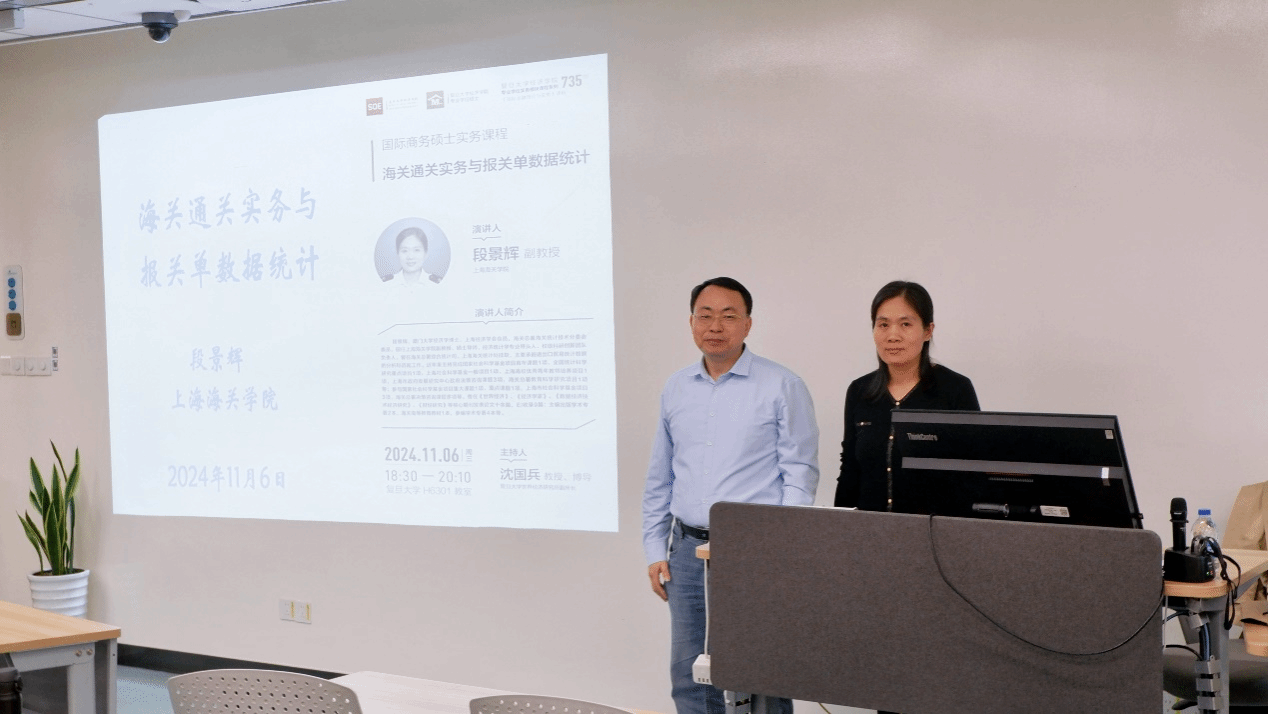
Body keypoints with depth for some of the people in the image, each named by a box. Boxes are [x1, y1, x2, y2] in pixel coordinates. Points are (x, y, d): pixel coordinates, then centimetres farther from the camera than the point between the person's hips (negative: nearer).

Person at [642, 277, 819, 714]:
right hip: (688, 550, 5)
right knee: (689, 678, 9)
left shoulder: (782, 388, -4)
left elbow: (800, 474, -7)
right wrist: (655, 550, 11)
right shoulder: (676, 390, 12)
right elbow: (659, 480, 16)